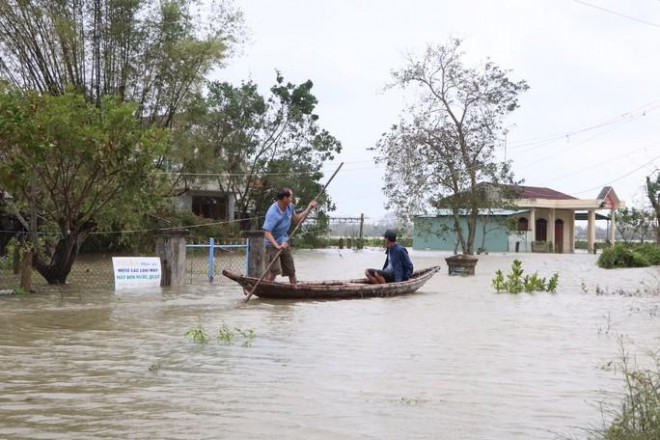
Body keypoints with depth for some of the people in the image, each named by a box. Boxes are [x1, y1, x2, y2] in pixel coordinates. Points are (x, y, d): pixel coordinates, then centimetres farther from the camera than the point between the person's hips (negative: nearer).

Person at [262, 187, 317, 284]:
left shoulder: (289, 207, -2)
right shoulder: (273, 213, -27)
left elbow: (297, 219, 18)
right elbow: (267, 232, -32)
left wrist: (309, 208, 7)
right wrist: (277, 246, -41)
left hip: (284, 243, 8)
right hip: (273, 246, -8)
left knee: (291, 271, 13)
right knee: (273, 271, -18)